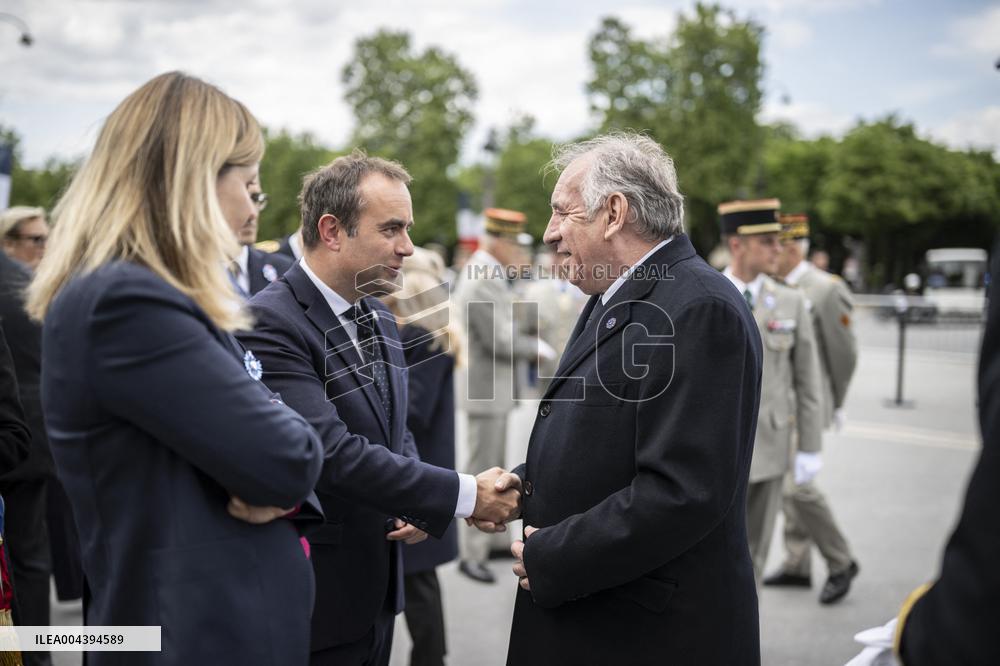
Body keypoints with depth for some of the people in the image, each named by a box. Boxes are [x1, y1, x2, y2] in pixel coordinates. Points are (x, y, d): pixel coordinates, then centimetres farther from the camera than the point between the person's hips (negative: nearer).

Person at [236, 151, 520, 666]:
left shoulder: (378, 317, 8)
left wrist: (417, 504, -1)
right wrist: (463, 495, -23)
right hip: (312, 599, -7)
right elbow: (330, 452, -27)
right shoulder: (269, 324, -19)